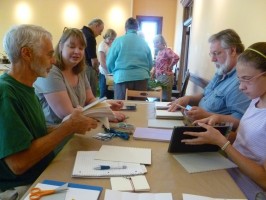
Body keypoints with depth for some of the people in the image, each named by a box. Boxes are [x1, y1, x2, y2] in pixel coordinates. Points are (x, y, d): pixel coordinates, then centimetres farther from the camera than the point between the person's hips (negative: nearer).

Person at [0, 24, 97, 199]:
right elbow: (18, 163, -26)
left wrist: (72, 125, -6)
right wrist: (69, 127, -21)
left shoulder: (26, 88, 6)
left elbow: (35, 133, 7)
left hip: (43, 175, 8)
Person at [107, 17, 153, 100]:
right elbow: (150, 64, 13)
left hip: (123, 77, -2)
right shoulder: (144, 42, 9)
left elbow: (109, 62, 5)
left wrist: (115, 72, 25)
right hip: (141, 77, 3)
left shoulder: (119, 40, 1)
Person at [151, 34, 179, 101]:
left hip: (165, 77, -9)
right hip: (159, 77, 9)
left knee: (165, 99, -3)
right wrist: (153, 71, 10)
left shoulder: (167, 50, -10)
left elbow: (176, 57, -27)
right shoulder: (159, 52, 14)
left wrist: (169, 68, -17)